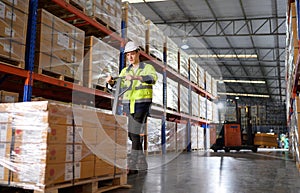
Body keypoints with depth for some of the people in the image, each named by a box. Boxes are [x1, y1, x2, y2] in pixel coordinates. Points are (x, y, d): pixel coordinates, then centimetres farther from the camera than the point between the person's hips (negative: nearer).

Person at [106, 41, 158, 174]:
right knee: (132, 134, 5)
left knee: (135, 133, -14)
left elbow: (153, 78, -25)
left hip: (143, 104, -5)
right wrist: (111, 81, -23)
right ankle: (142, 164, 16)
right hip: (128, 104, 5)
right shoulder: (125, 71, 14)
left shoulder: (148, 67, -2)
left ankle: (132, 166, -12)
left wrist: (135, 77, -40)